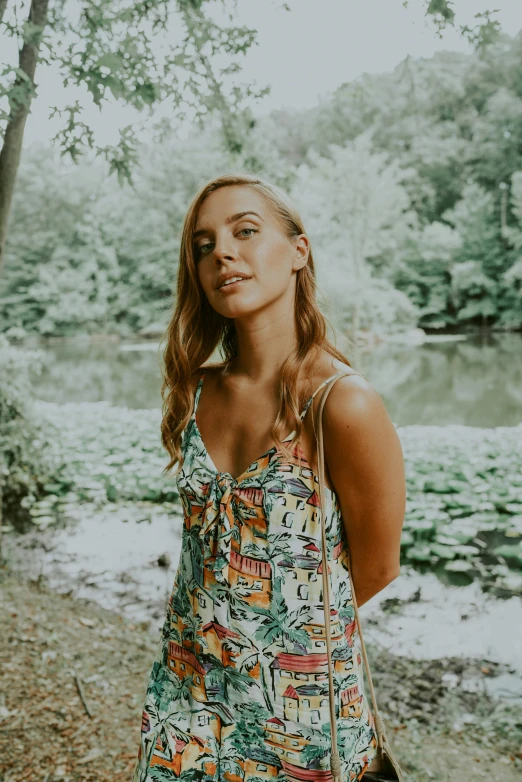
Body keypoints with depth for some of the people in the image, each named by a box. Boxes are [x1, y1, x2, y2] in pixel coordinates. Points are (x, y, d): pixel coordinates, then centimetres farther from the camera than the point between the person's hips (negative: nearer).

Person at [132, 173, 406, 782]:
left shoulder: (346, 406, -23)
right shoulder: (196, 391, -4)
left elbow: (376, 569, -10)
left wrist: (291, 632, 4)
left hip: (296, 707, -4)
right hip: (184, 687, 5)